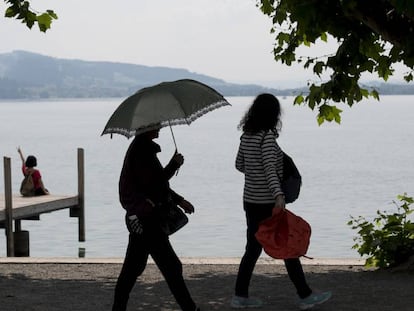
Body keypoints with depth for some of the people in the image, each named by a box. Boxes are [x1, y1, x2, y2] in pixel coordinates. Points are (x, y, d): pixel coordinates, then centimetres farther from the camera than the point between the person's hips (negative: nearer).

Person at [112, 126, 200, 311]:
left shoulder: (141, 148, 15)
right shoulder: (141, 151, -17)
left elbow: (156, 182, 22)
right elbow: (153, 183, -22)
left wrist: (179, 200, 18)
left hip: (139, 218, 11)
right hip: (146, 219, -11)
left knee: (132, 268, 14)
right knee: (171, 266, -4)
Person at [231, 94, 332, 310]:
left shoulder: (246, 135, 6)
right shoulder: (267, 135, -17)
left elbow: (239, 164, 17)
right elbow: (269, 168, -29)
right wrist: (279, 195, -38)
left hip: (250, 201, 8)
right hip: (267, 203, -8)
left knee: (253, 248, 14)